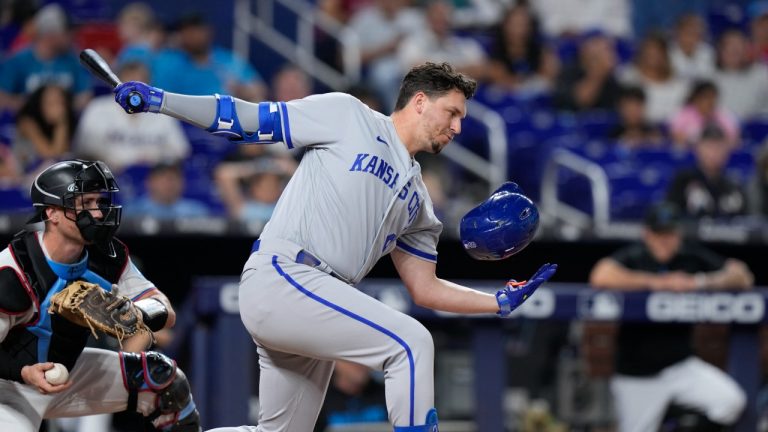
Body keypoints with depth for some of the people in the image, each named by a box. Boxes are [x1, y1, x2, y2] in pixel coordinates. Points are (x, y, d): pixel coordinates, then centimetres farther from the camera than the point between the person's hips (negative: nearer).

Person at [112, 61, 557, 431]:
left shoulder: (417, 199, 23)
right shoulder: (349, 116, 4)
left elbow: (425, 289, 22)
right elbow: (250, 119, 2)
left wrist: (502, 301, 10)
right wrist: (159, 100, -6)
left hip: (318, 303, 9)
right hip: (279, 277, -9)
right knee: (411, 343, -18)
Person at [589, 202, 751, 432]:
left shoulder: (692, 256, 0)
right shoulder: (633, 257, -10)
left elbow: (743, 277, -4)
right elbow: (600, 277, -30)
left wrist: (702, 282, -21)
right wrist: (655, 282, -29)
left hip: (681, 366, 2)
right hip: (637, 376, -2)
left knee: (731, 401, -18)